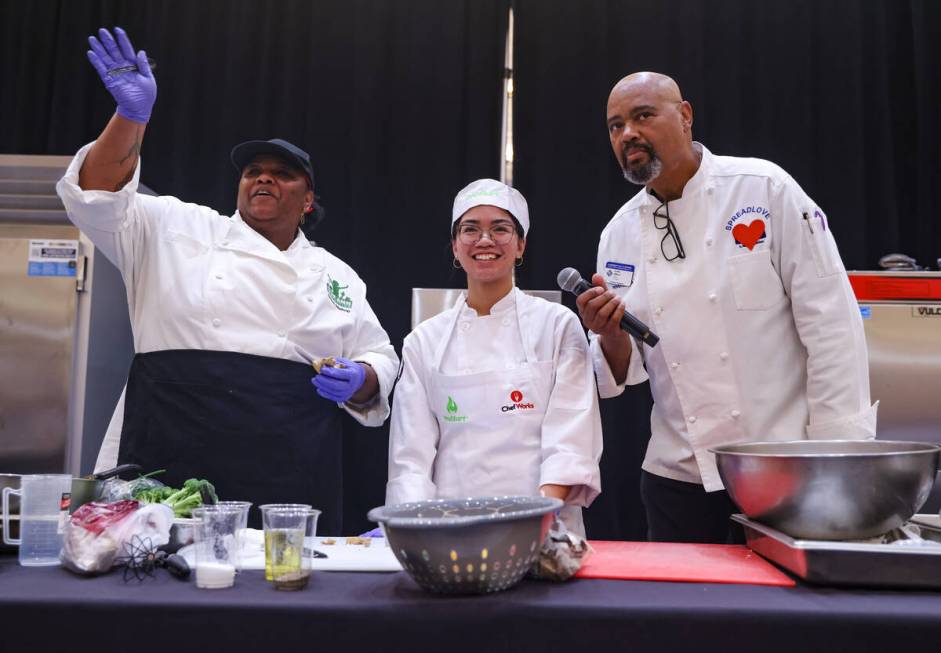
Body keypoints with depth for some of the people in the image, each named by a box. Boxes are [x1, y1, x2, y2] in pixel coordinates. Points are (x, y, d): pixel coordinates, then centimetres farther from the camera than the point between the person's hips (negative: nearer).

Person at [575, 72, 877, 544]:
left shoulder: (764, 189, -8)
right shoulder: (619, 234, 4)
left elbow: (831, 323, -9)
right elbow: (627, 368, 8)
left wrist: (837, 457, -11)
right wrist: (611, 336, -15)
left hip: (783, 469, -3)